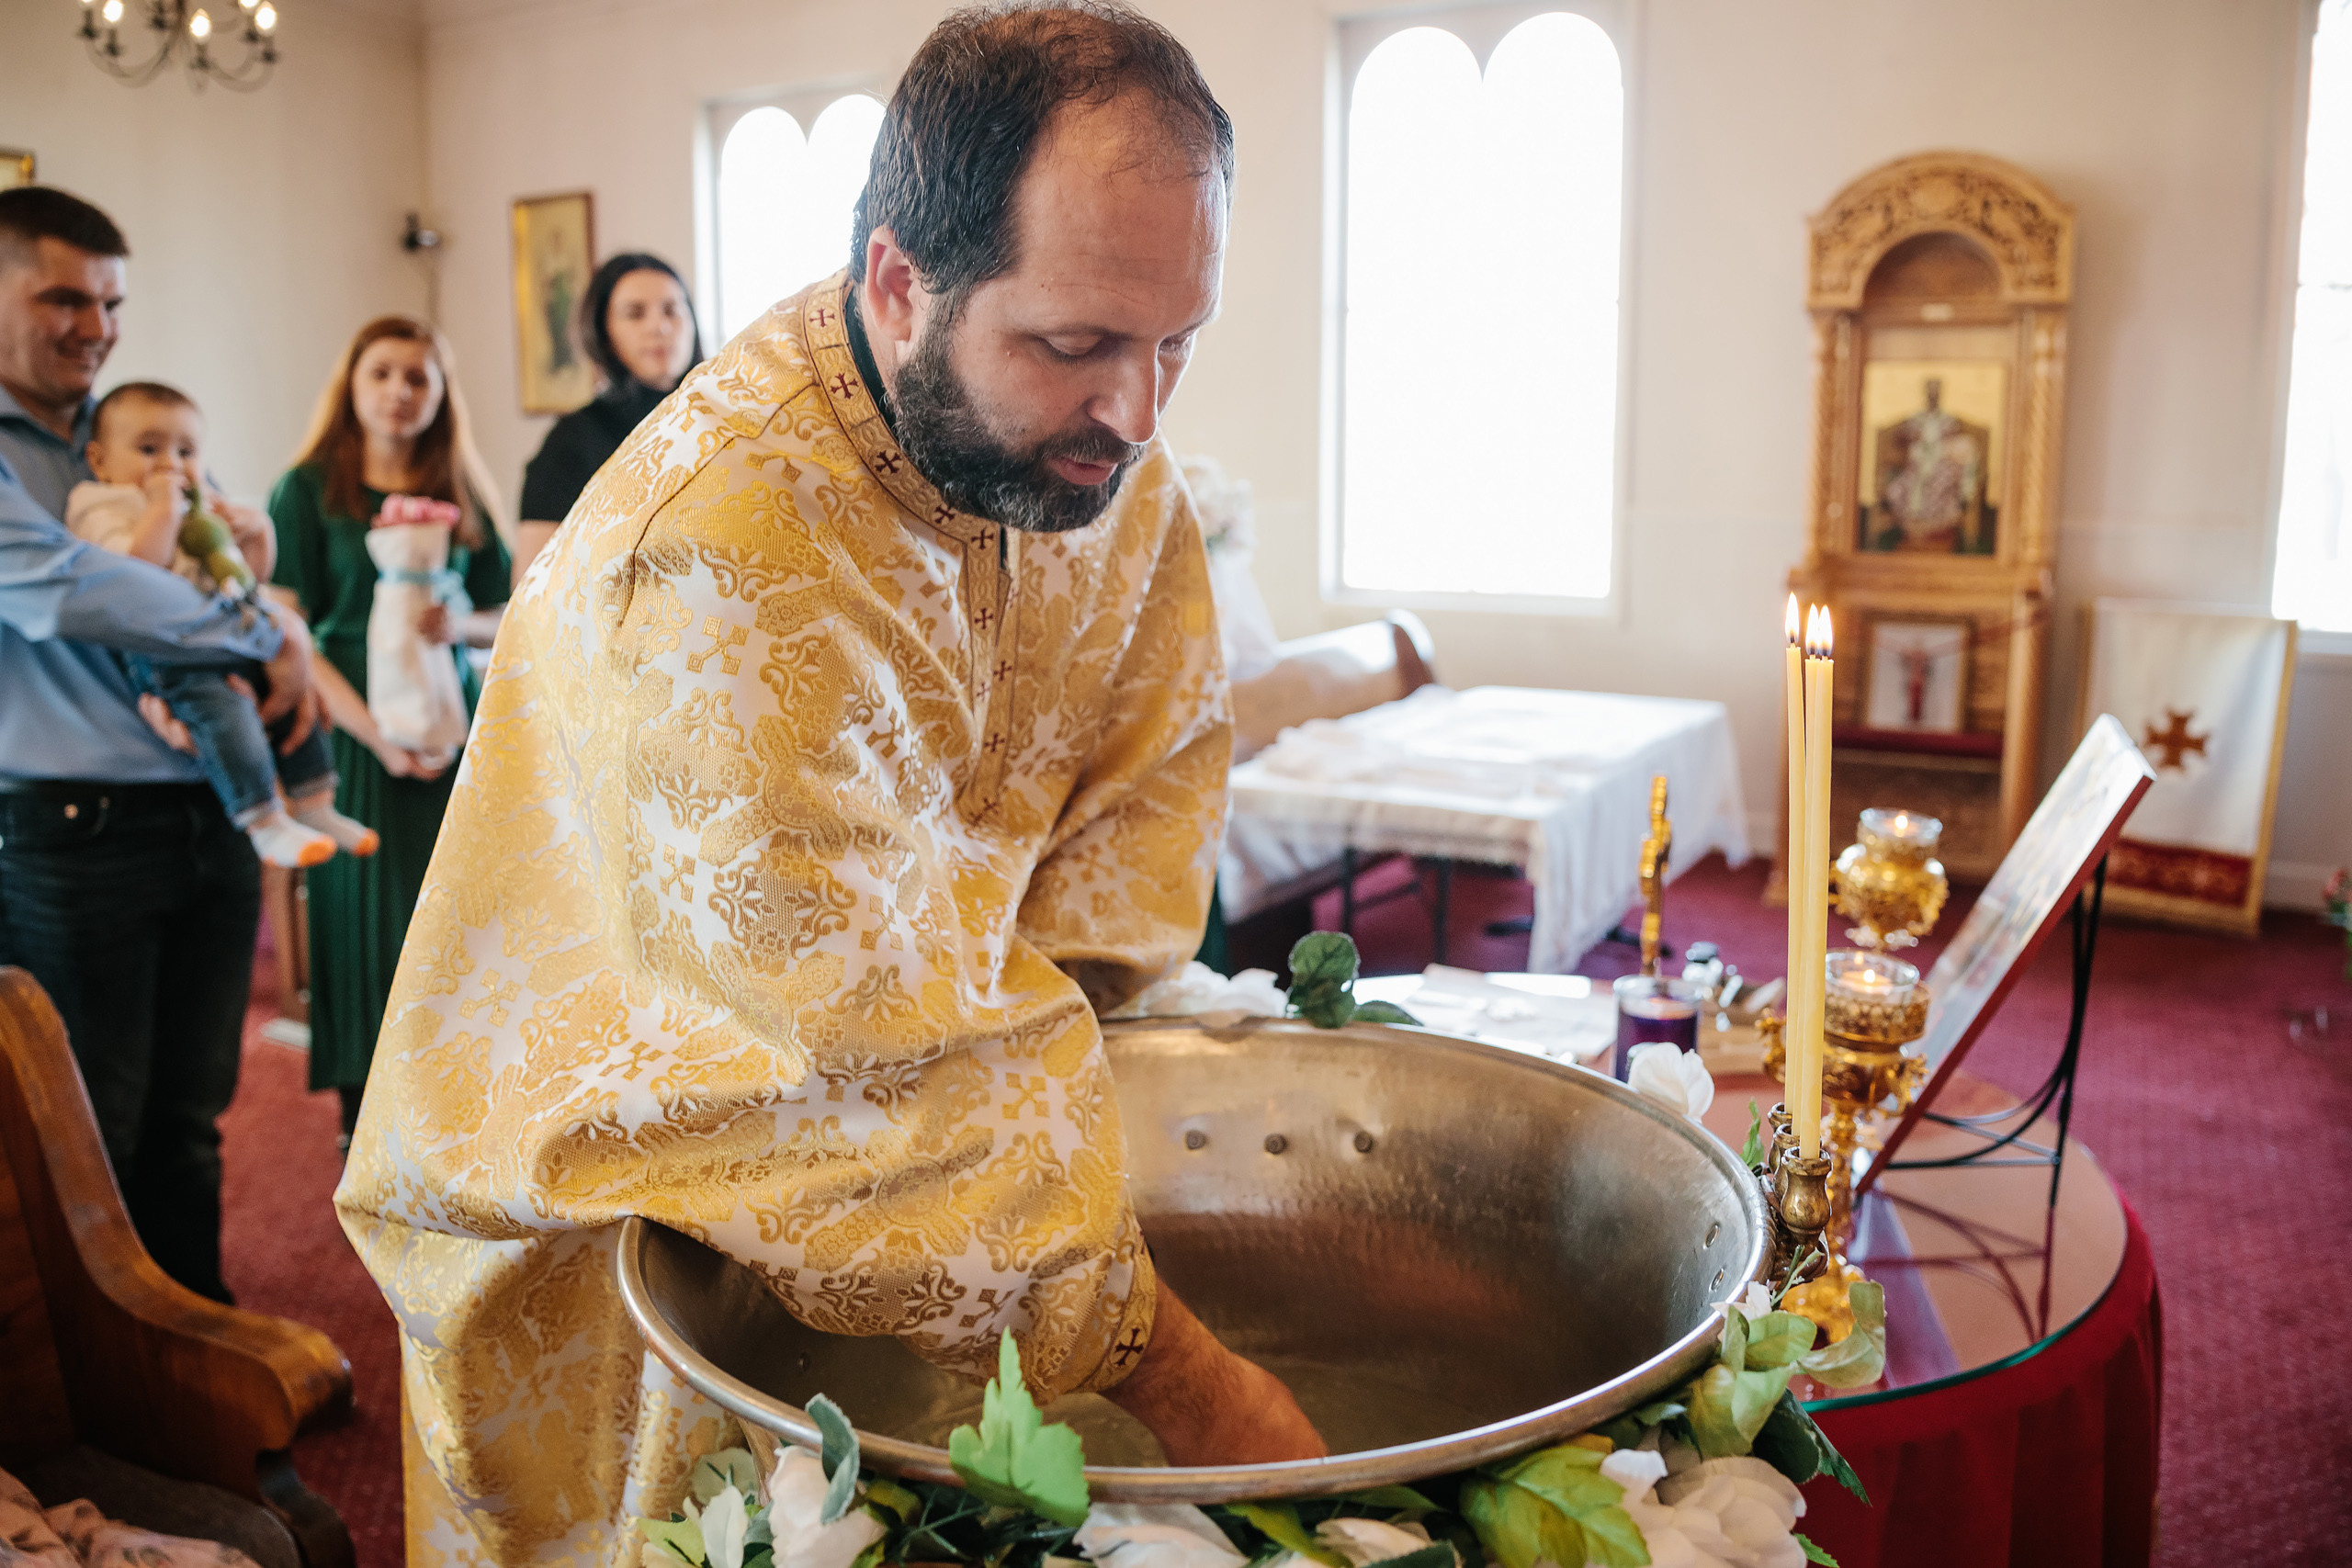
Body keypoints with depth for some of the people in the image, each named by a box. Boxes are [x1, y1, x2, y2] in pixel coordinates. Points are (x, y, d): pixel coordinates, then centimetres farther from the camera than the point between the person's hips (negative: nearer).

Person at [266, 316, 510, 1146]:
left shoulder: (462, 495, 12)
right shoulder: (308, 491, 0)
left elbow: (507, 617, 12)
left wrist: (460, 623, -12)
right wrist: (375, 732, -18)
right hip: (358, 735, -3)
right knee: (368, 920, -2)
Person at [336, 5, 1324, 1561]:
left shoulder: (1103, 445, -10)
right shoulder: (721, 555, -34)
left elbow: (1154, 774, -3)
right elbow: (879, 1059, -35)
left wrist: (1041, 1038, -18)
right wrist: (1166, 1361, -30)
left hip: (877, 1146, 6)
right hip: (618, 1187, -5)